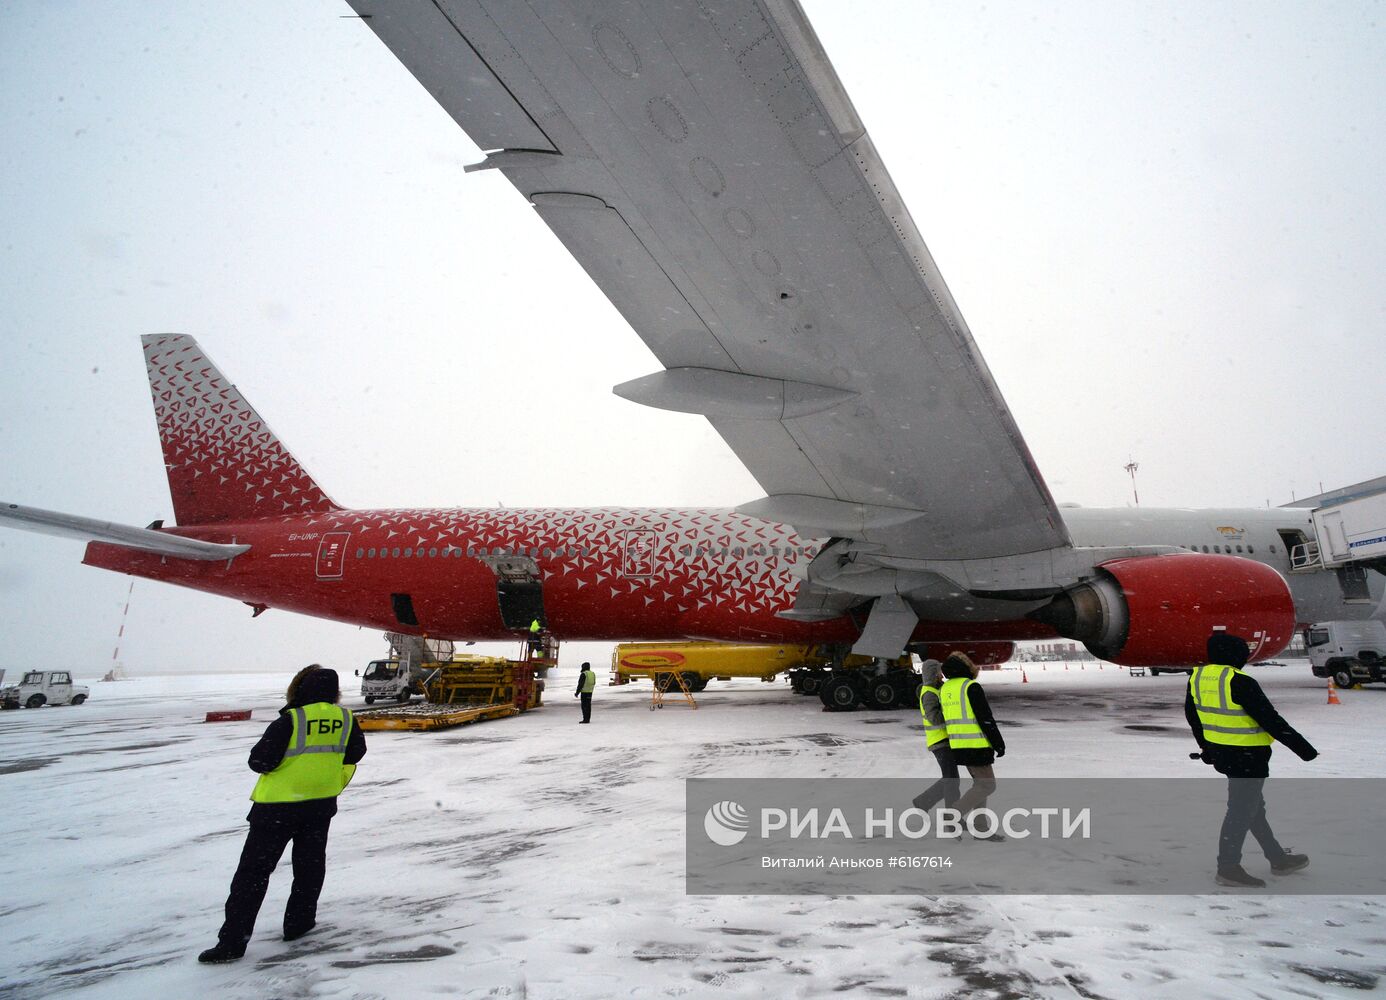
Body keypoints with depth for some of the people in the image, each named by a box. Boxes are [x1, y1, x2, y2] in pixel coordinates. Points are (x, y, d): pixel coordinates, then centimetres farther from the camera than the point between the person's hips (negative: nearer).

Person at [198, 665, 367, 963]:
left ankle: (232, 941, 8)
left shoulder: (289, 721, -17)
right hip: (321, 804, 4)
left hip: (278, 806, -4)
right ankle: (298, 922, 28)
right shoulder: (345, 719, -4)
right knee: (309, 865, 21)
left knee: (253, 871, 6)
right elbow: (355, 753, 10)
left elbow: (261, 761, -14)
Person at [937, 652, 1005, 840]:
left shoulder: (944, 689, 9)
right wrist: (999, 744, -7)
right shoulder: (971, 687, -14)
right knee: (987, 785, -1)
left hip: (957, 746, 8)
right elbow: (986, 719, -15)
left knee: (981, 782, 17)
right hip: (976, 745, -8)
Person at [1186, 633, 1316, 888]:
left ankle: (1278, 858, 36)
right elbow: (1271, 720, -21)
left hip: (1220, 752, 8)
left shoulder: (1197, 677, 2)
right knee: (1242, 808, 2)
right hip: (1248, 756, -8)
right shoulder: (1240, 682, -23)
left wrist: (1206, 746, 27)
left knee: (1253, 804, 22)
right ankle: (1228, 867, 9)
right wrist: (1303, 748, -9)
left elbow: (1192, 715, 14)